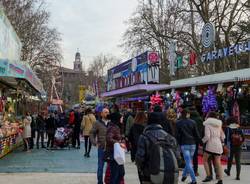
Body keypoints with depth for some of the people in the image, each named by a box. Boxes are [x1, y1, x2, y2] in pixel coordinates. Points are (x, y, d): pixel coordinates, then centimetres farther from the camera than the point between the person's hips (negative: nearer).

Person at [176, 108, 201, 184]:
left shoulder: (178, 123, -2)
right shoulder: (193, 122, 4)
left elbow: (177, 135, -2)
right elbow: (197, 134, 4)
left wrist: (178, 143, 8)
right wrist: (199, 141, 15)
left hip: (184, 144, -3)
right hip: (192, 144, 3)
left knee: (188, 162, -3)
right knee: (189, 161, 18)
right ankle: (184, 175, 28)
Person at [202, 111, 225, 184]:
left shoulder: (207, 124, -4)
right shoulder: (219, 124, 15)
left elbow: (207, 136, -14)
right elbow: (222, 136, 16)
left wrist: (202, 141, 2)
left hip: (210, 144, -6)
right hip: (218, 145, 6)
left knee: (205, 160, 9)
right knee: (218, 162, 6)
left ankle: (209, 175, -2)